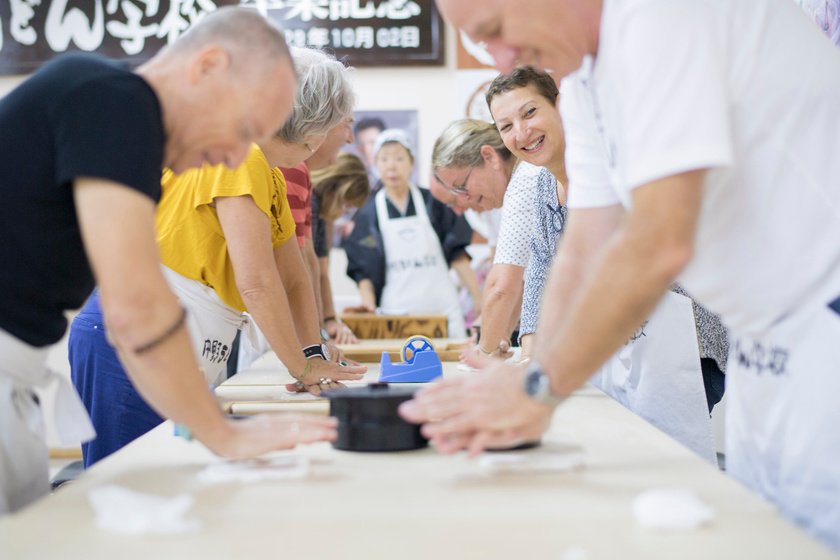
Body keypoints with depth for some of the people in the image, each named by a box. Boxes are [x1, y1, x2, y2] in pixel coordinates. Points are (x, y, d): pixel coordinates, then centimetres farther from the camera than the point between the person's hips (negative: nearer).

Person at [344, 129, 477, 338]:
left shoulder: (433, 203, 9)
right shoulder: (368, 213, 7)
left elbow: (456, 254, 9)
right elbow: (363, 268, 5)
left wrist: (479, 297, 4)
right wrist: (368, 301, -12)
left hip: (442, 306, 1)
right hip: (395, 310, -1)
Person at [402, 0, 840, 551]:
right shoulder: (586, 70, 8)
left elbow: (659, 245, -27)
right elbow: (589, 247, 6)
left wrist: (538, 388, -18)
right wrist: (531, 401, -5)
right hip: (768, 341, 9)